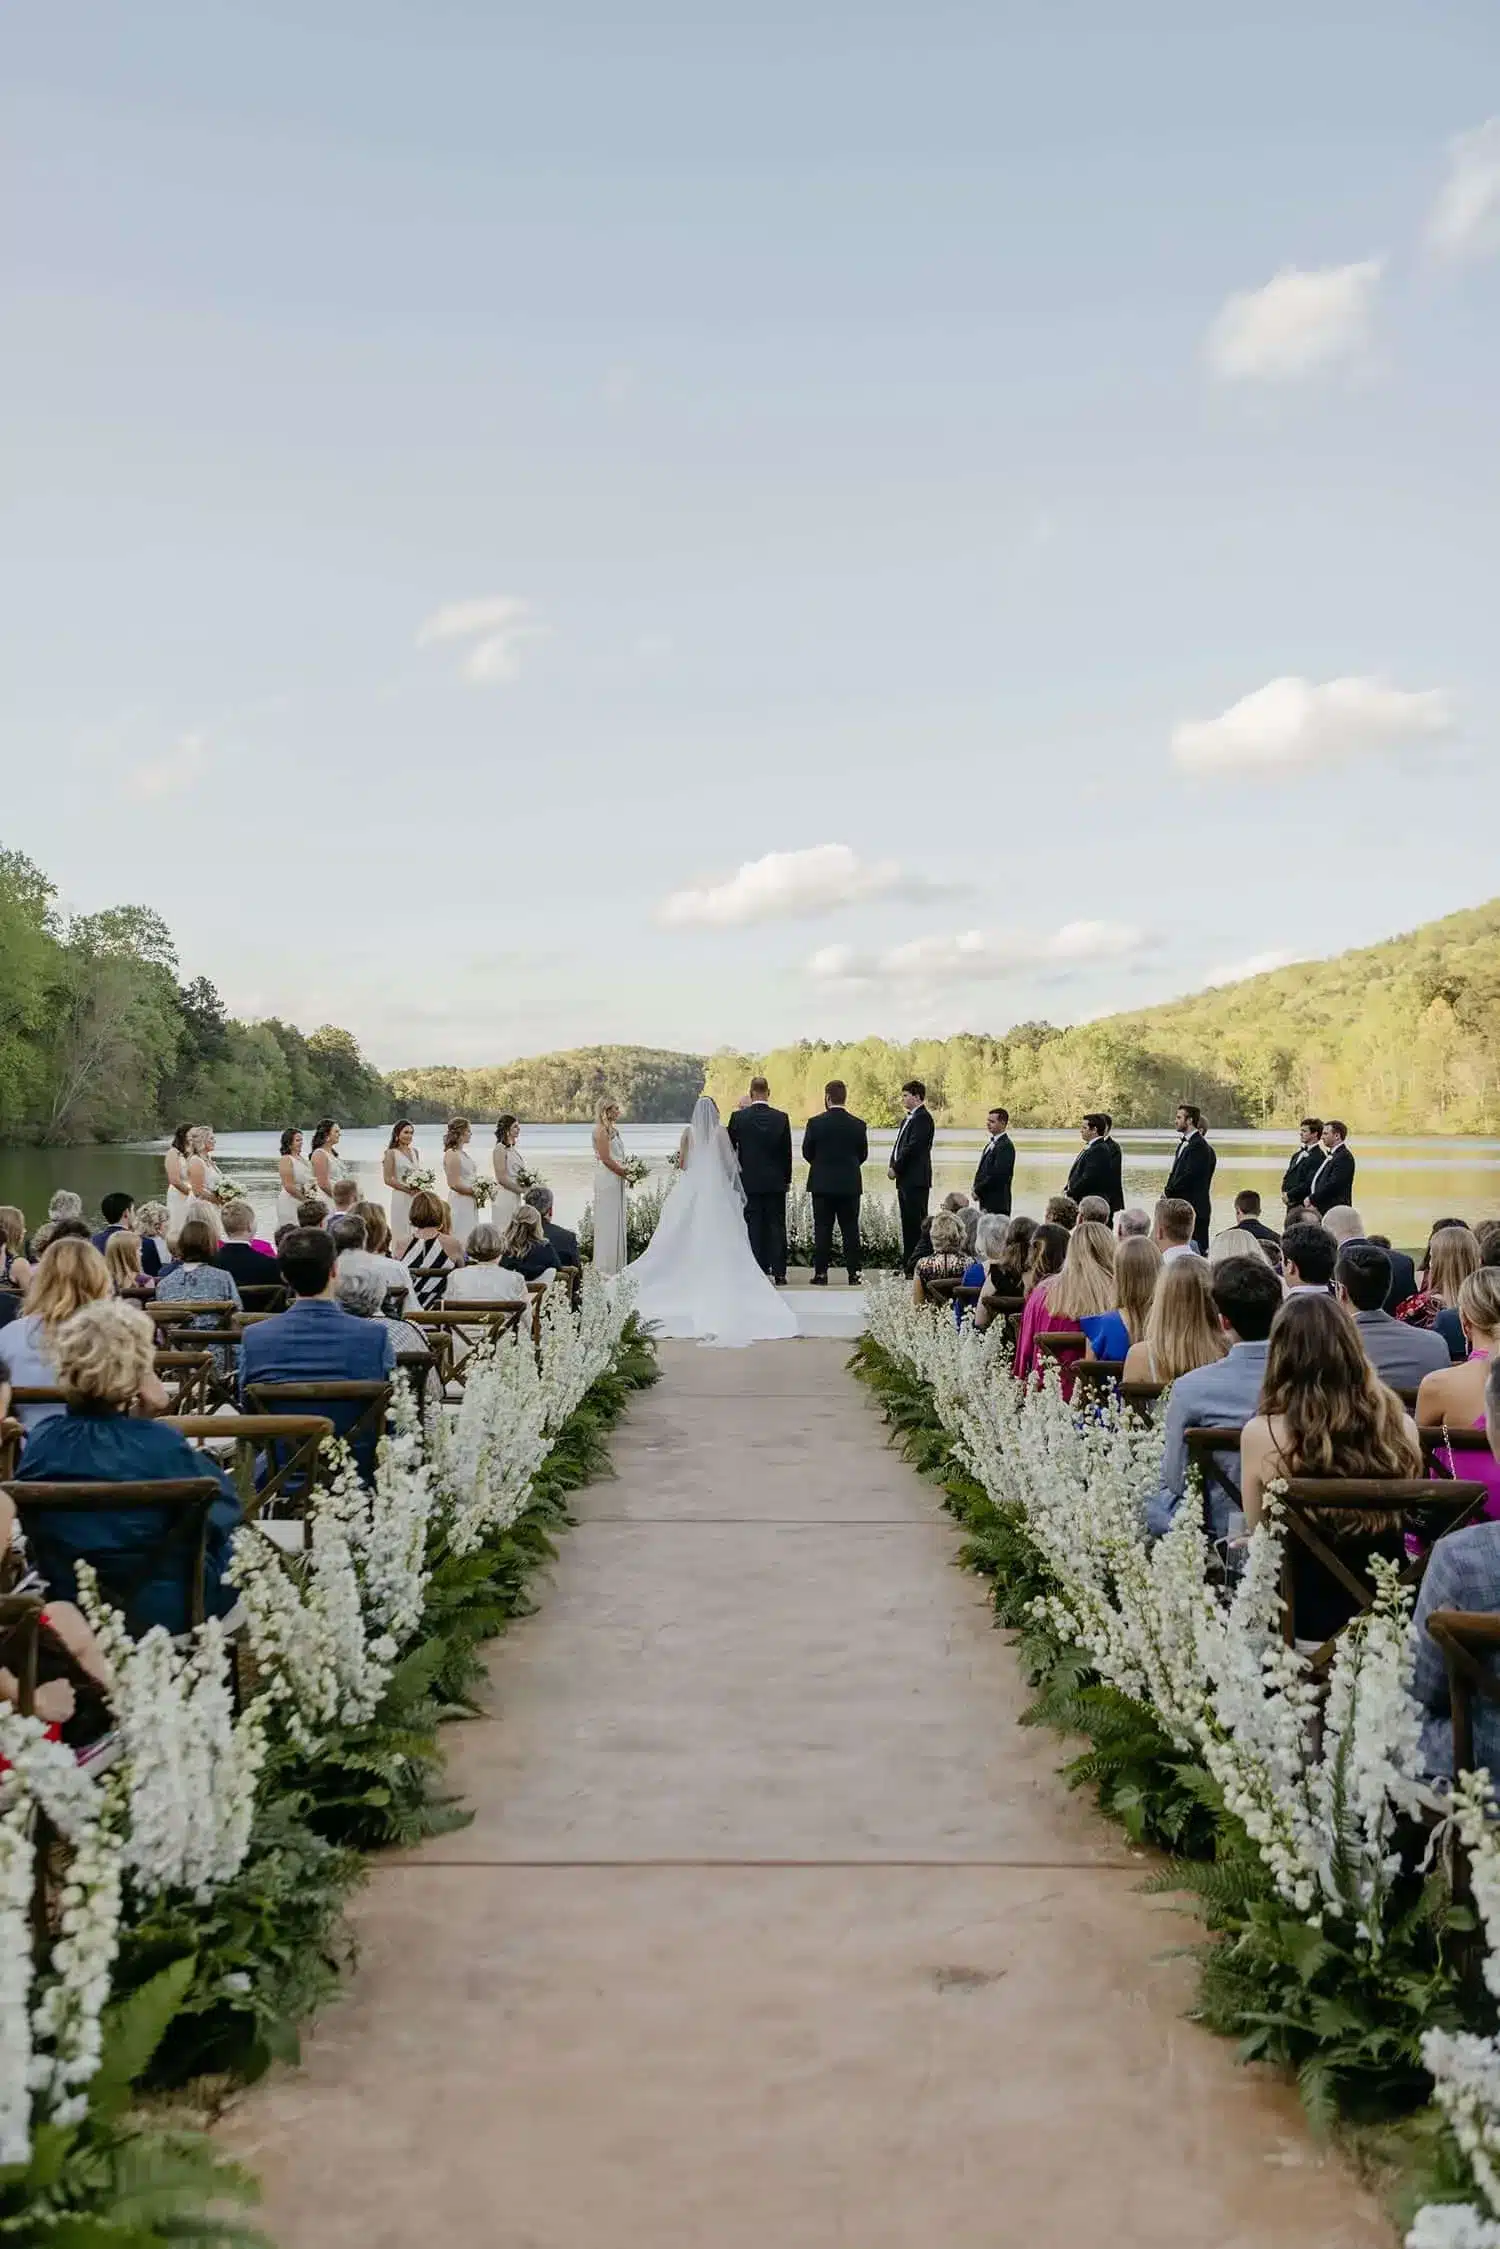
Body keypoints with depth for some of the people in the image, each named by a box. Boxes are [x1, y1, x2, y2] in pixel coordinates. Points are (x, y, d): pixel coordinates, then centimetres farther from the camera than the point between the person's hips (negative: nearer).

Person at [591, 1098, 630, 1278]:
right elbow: (606, 1159, -17)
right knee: (607, 1221, -4)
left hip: (616, 1180, 9)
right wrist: (625, 1173, -11)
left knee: (617, 1221, 11)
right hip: (607, 1179, -9)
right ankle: (605, 1266, 1)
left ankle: (616, 1264, 17)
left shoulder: (613, 1129, 15)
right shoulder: (601, 1130, -13)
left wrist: (627, 1171, 5)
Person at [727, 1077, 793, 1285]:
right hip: (776, 1182, 1)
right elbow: (787, 1152, 2)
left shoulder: (739, 1117, -7)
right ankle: (778, 1272, 4)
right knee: (777, 1226, 5)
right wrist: (787, 1179, 10)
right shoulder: (781, 1118, -4)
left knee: (754, 1227, 3)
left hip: (749, 1181, -1)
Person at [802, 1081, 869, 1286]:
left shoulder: (815, 1123, -8)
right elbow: (863, 1154, 4)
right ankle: (853, 1273, 6)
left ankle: (821, 1273, 4)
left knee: (822, 1230, 4)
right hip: (850, 1184, 1)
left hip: (822, 1184, -1)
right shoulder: (858, 1124, -3)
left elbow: (807, 1152, -1)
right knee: (850, 1230, 6)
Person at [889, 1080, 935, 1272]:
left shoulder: (922, 1118, -11)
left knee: (917, 1222, -9)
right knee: (907, 1222, 12)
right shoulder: (908, 1119, 19)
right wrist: (893, 1166, 4)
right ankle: (908, 1264, 17)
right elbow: (900, 1146, 20)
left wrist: (896, 1168, -12)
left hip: (916, 1179, -10)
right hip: (905, 1179, 10)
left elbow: (913, 1147, -18)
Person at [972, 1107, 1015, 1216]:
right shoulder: (991, 1143, 17)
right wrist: (976, 1188, 3)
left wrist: (978, 1191, -13)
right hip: (987, 1202, 9)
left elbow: (997, 1174, -20)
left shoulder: (1006, 1146, -14)